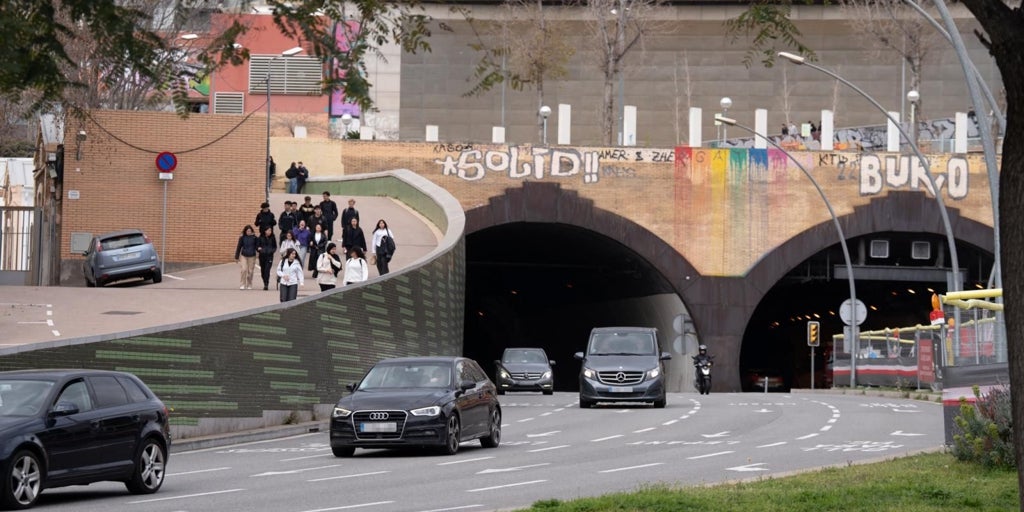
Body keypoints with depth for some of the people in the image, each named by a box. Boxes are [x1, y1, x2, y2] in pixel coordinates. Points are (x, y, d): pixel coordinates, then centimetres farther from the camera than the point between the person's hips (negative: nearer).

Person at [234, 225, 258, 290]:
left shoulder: (254, 238, -4)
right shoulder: (242, 238, -2)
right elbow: (239, 247, 6)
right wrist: (236, 257, 9)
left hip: (252, 256, 0)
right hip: (244, 256, 0)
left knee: (250, 271, 5)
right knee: (244, 270, -12)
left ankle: (249, 285, 19)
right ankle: (243, 285, -6)